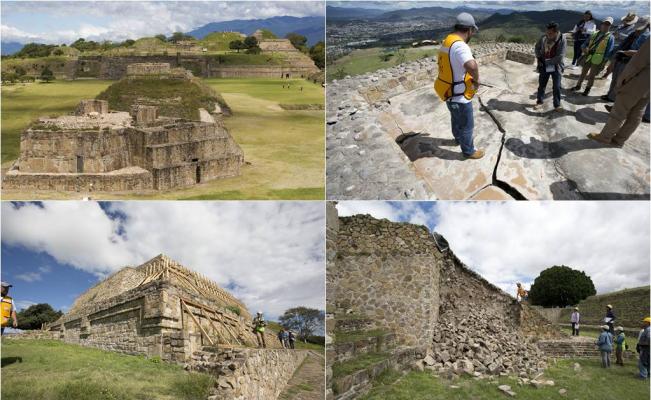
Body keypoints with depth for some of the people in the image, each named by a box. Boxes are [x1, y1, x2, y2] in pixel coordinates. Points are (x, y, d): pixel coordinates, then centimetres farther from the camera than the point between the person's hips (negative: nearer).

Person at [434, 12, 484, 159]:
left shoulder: (447, 41, 3)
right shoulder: (459, 45, -29)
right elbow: (472, 65, -48)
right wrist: (476, 79, -27)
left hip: (449, 91, 9)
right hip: (458, 95, -9)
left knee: (456, 119, 32)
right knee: (467, 125, 12)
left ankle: (458, 138, 55)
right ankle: (469, 151, 30)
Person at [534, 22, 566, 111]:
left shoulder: (562, 41, -19)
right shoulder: (544, 37, -7)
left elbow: (560, 57, -23)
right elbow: (537, 47, 11)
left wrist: (547, 61, -19)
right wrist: (538, 58, -1)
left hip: (556, 67, -4)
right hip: (544, 66, 4)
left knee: (556, 87, 3)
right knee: (541, 85, 14)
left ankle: (557, 105, 16)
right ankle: (539, 102, 31)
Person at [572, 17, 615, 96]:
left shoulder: (610, 37, -4)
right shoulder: (595, 34, 11)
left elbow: (609, 52, -8)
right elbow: (586, 43, 14)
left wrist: (604, 62, -14)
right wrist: (584, 48, -9)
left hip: (598, 60, -4)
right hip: (588, 57, 5)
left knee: (591, 76, 5)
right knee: (583, 73, 17)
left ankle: (587, 89, 21)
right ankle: (578, 86, 32)